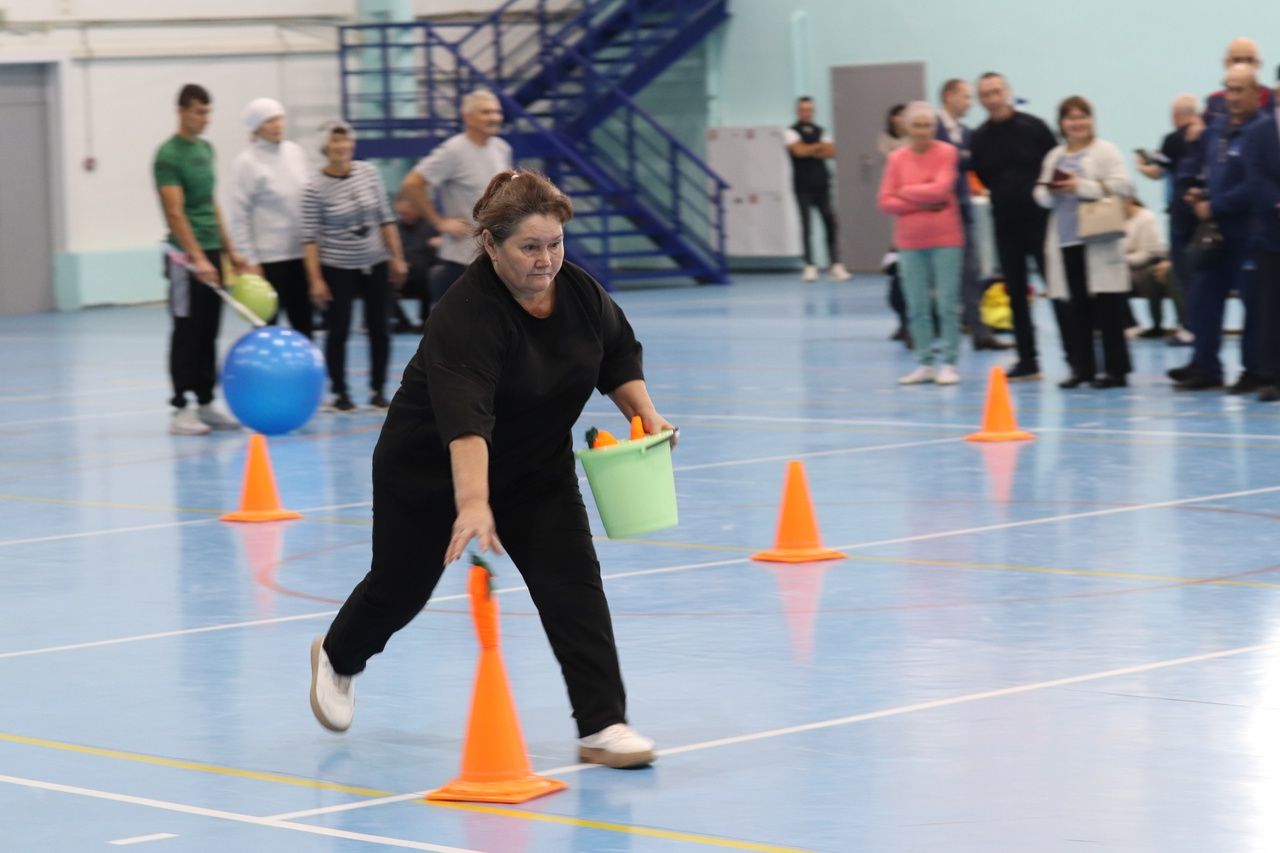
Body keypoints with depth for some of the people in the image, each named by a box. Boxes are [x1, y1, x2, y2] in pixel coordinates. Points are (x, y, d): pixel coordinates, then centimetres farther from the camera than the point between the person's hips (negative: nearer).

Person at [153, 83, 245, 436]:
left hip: (211, 252, 8)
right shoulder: (169, 155, -12)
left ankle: (206, 403, 15)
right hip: (186, 255, -8)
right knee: (187, 334, -4)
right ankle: (180, 410, 0)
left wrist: (229, 249, 16)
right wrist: (197, 258, -25)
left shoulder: (205, 149, 13)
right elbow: (175, 212, -18)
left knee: (208, 334, 10)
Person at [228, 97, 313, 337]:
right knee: (267, 325, 1)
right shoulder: (246, 162, -9)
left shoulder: (295, 151, 8)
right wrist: (250, 261, -14)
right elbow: (240, 216, -10)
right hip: (269, 258, -6)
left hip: (302, 253, 6)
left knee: (303, 322, 10)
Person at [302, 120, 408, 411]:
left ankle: (378, 390, 17)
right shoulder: (315, 188, -12)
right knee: (338, 331, 2)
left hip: (375, 265, 4)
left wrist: (397, 257, 4)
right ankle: (340, 393, 14)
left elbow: (386, 219, 6)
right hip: (337, 269, -4)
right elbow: (310, 237, -11)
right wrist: (315, 279, -15)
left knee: (379, 329, 6)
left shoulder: (368, 172, 0)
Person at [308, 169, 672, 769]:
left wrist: (643, 413, -6)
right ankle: (336, 658, 45)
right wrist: (472, 505, -58)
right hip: (431, 468, -4)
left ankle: (602, 726, -11)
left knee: (572, 579, -11)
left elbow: (618, 353, 8)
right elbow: (464, 417, -47)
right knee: (402, 584, 14)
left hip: (536, 468, 5)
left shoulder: (578, 291, -13)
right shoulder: (465, 315, -34)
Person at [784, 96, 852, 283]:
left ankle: (835, 265, -4)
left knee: (830, 222, -3)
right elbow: (799, 150, -14)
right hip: (803, 186, -3)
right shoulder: (792, 132, 3)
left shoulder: (820, 132, 15)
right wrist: (820, 147, 0)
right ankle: (810, 266, 0)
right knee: (806, 225, -3)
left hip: (822, 184, 3)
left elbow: (831, 152, 2)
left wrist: (810, 152, -8)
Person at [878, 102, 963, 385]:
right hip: (910, 242, 3)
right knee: (917, 307, 5)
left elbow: (941, 189, -16)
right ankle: (925, 364, 12)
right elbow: (886, 202, 0)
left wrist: (905, 192, -5)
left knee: (947, 305, -1)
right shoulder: (897, 159, 4)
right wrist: (922, 201, -11)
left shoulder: (947, 153, -4)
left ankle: (949, 364, 4)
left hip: (945, 240, -3)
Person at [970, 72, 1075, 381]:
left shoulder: (1033, 127, -4)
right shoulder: (980, 138, 6)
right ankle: (1027, 360, 13)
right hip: (1005, 222, 4)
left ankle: (1075, 356, 0)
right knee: (1015, 291, 7)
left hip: (1039, 218, -4)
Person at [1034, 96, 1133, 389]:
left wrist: (1081, 187, -17)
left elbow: (1121, 187, -11)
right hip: (1066, 241, 5)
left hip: (1098, 241, -5)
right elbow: (1041, 196, 19)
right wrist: (1050, 192, -5)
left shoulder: (1106, 152, 1)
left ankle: (1115, 368, -3)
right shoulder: (1054, 157, 18)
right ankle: (1082, 367, 12)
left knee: (1107, 307, -6)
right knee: (1077, 307, 6)